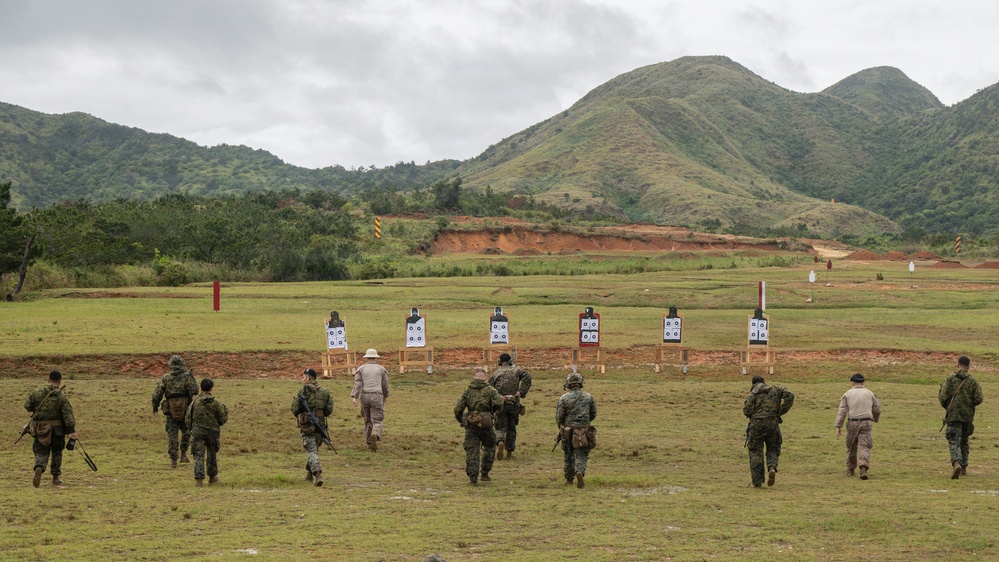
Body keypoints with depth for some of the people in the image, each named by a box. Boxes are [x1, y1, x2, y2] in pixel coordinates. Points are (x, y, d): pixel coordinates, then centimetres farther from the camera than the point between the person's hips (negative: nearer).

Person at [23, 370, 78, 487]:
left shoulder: (37, 392, -2)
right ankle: (55, 477, 21)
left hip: (40, 428, 1)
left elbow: (27, 405, 5)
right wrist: (72, 431, -14)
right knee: (57, 452, 16)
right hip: (57, 429, -1)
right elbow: (68, 414, -13)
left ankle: (39, 468, -26)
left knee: (41, 452, 5)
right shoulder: (61, 396, -9)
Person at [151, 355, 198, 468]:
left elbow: (157, 394, 0)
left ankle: (173, 460, 1)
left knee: (172, 434, 7)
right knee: (186, 431, 21)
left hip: (170, 410, 1)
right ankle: (183, 454, 15)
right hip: (185, 409, -1)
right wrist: (192, 377, -3)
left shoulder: (165, 378, 2)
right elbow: (194, 391, -14)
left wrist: (154, 407, 13)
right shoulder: (186, 376, -3)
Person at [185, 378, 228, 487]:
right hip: (212, 432, 0)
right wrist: (225, 411, 15)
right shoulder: (216, 403, -7)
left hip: (197, 432, 0)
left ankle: (198, 479, -14)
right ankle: (212, 477, 31)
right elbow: (223, 419, -4)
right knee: (211, 455, 17)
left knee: (198, 455, -2)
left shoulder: (194, 402, -3)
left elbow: (188, 420, 1)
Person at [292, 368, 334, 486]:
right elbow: (329, 410, 5)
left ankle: (318, 474, -21)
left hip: (307, 426, -4)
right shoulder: (325, 392, 6)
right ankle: (309, 473, 30)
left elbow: (295, 409, -8)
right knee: (315, 449, 21)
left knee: (311, 451, -4)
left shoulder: (302, 391, -7)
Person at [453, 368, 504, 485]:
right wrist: (494, 411, 5)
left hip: (470, 424, 1)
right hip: (486, 423, -1)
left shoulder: (467, 390, 5)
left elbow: (458, 408, -1)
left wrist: (460, 420, 17)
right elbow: (499, 402, -16)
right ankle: (485, 473, 18)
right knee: (489, 447, 20)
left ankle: (473, 479, 0)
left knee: (471, 451, 5)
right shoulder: (489, 390, -1)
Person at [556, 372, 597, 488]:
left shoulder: (563, 398, -7)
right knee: (581, 455, 2)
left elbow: (558, 417, -4)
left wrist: (561, 428, 16)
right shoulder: (589, 397, 0)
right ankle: (580, 472, -26)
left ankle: (569, 479, 25)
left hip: (568, 431, 0)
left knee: (568, 455, 16)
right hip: (584, 431, 0)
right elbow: (593, 415, 7)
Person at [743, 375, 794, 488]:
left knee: (755, 452, 6)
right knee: (772, 450, 17)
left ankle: (757, 481, 2)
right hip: (772, 423, 2)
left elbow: (746, 410, -8)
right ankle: (772, 468, -13)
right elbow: (789, 396, -6)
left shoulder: (753, 393, 2)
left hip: (757, 424, -2)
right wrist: (780, 411, -1)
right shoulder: (775, 389, 9)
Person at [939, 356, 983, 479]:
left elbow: (942, 397, -7)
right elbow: (978, 399, -7)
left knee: (954, 442, -7)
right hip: (967, 415, 2)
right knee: (964, 441, 19)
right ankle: (964, 467, 24)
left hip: (953, 414, -2)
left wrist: (946, 407, 13)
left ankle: (956, 463, -31)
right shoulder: (972, 381, -2)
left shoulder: (950, 379, -5)